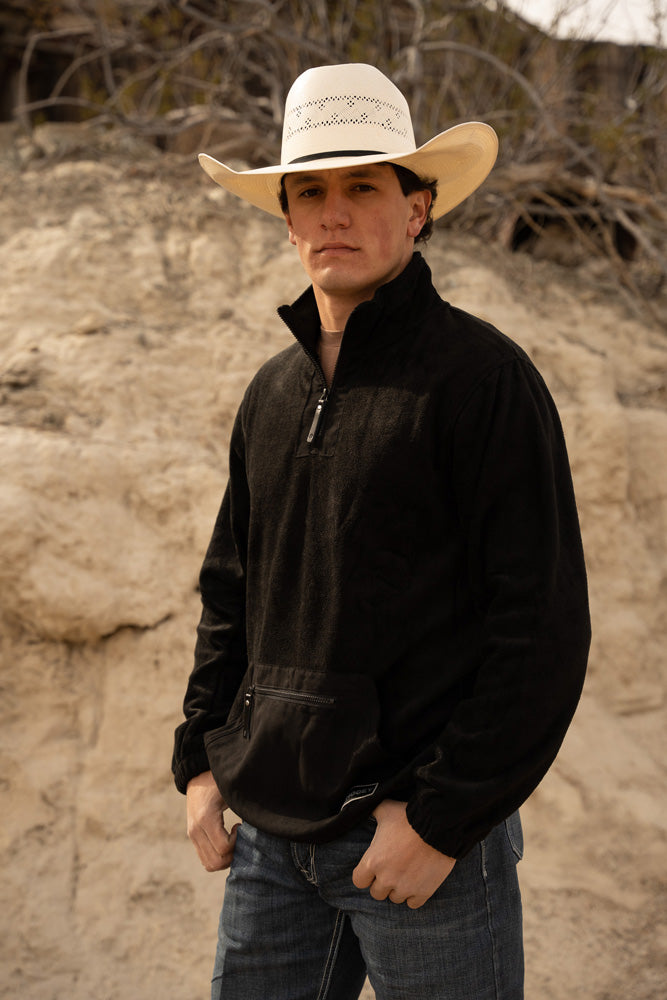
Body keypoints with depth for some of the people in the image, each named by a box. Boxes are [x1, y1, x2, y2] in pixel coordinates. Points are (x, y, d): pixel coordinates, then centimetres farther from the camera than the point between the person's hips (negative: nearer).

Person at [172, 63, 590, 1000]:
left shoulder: (483, 376, -9)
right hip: (269, 833, 6)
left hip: (426, 834, -5)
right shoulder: (272, 392, 10)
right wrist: (202, 760, 10)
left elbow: (545, 624, -12)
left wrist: (441, 816, -14)